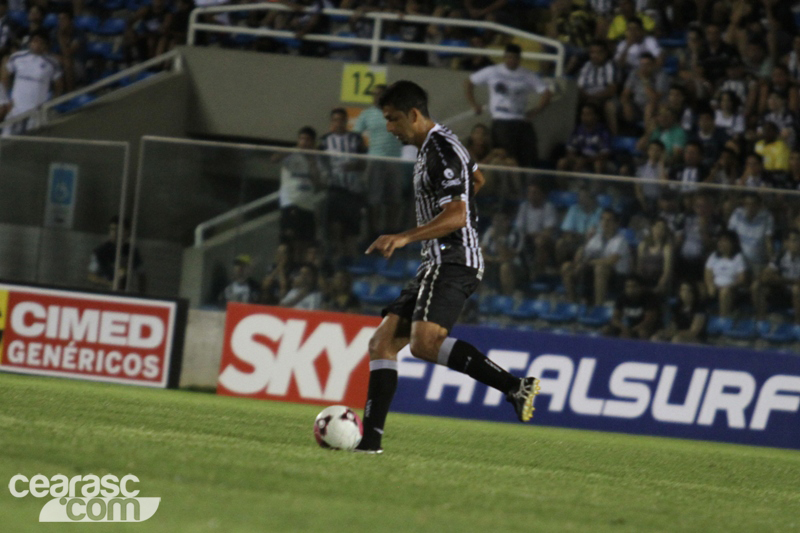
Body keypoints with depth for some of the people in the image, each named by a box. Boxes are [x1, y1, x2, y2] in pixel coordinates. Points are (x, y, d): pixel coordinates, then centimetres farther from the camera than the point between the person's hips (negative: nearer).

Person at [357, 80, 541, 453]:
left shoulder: (441, 151, -13)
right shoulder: (431, 146, 19)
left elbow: (456, 215, -24)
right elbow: (476, 178, 37)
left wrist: (404, 238, -31)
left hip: (452, 262, -11)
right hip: (436, 266, 11)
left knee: (424, 343, -30)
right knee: (382, 342, 5)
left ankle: (515, 387, -32)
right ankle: (370, 437, 0)